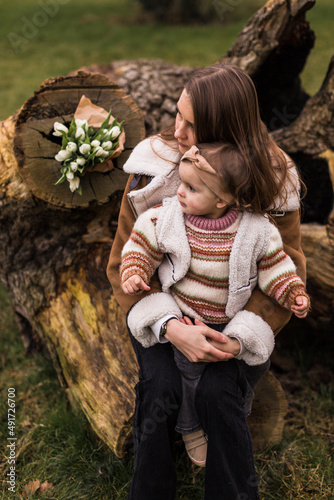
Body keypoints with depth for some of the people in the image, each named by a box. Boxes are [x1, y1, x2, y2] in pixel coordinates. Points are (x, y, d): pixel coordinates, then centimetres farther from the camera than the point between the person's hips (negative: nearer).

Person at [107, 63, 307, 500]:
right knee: (160, 389, -24)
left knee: (218, 393, -26)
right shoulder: (154, 164, -12)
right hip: (165, 310, 1)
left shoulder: (273, 181, -13)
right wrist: (171, 326, -25)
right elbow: (125, 261, -9)